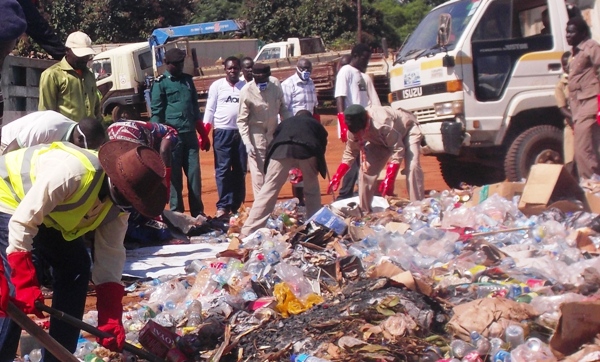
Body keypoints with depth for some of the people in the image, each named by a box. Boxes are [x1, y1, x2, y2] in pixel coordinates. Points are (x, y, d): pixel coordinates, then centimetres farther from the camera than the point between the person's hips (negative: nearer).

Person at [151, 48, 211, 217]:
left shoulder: (188, 79, 16)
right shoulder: (161, 83, -1)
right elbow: (156, 112, -4)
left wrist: (203, 134, 18)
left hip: (190, 134, 5)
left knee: (194, 173, 5)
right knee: (175, 175, 0)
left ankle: (198, 213, 11)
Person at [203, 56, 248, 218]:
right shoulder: (217, 85, 3)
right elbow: (210, 109, 1)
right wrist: (204, 133, -6)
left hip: (242, 132, 2)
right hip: (223, 132, -2)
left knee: (240, 171, 6)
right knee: (222, 170, -6)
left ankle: (236, 206, 13)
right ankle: (223, 206, -5)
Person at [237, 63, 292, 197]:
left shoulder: (276, 87, -7)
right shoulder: (246, 91, -18)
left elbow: (282, 109, 7)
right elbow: (242, 120, -14)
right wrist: (247, 142, -21)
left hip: (274, 133, 4)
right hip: (256, 135, -4)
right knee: (258, 172, -4)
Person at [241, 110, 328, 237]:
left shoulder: (285, 122, 39)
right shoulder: (316, 124, 37)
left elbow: (274, 140, 31)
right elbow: (322, 145, 29)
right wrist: (317, 169, 41)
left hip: (281, 149, 0)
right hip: (308, 150, 0)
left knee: (268, 191, 1)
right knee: (312, 190, 22)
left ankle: (247, 232, -3)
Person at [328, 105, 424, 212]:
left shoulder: (382, 123, -44)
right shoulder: (354, 130, -23)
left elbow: (398, 150, -36)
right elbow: (349, 154, -7)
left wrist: (389, 179, -39)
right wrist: (336, 178, -16)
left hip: (407, 130, -6)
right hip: (382, 140, 6)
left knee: (413, 167, -27)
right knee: (366, 168, -5)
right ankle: (363, 210, 9)